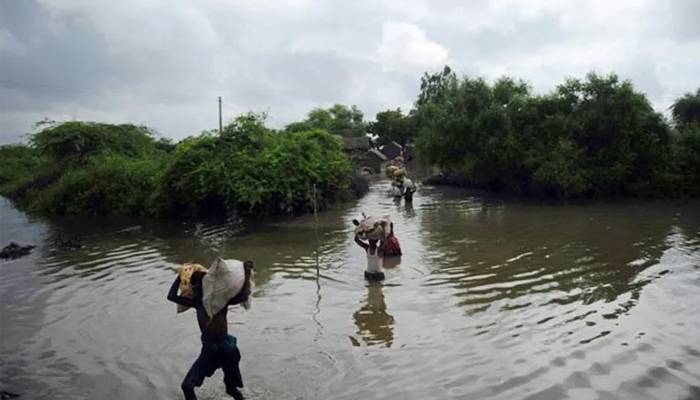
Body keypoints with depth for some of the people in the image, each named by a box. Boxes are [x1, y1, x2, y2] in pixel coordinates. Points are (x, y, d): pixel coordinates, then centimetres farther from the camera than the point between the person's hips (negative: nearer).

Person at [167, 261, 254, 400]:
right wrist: (181, 275, 5)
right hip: (208, 349, 4)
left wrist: (247, 274, -26)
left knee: (232, 386, 14)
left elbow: (243, 297, -27)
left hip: (225, 348, -4)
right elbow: (171, 296, 7)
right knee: (187, 386, -7)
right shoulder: (197, 303, 5)